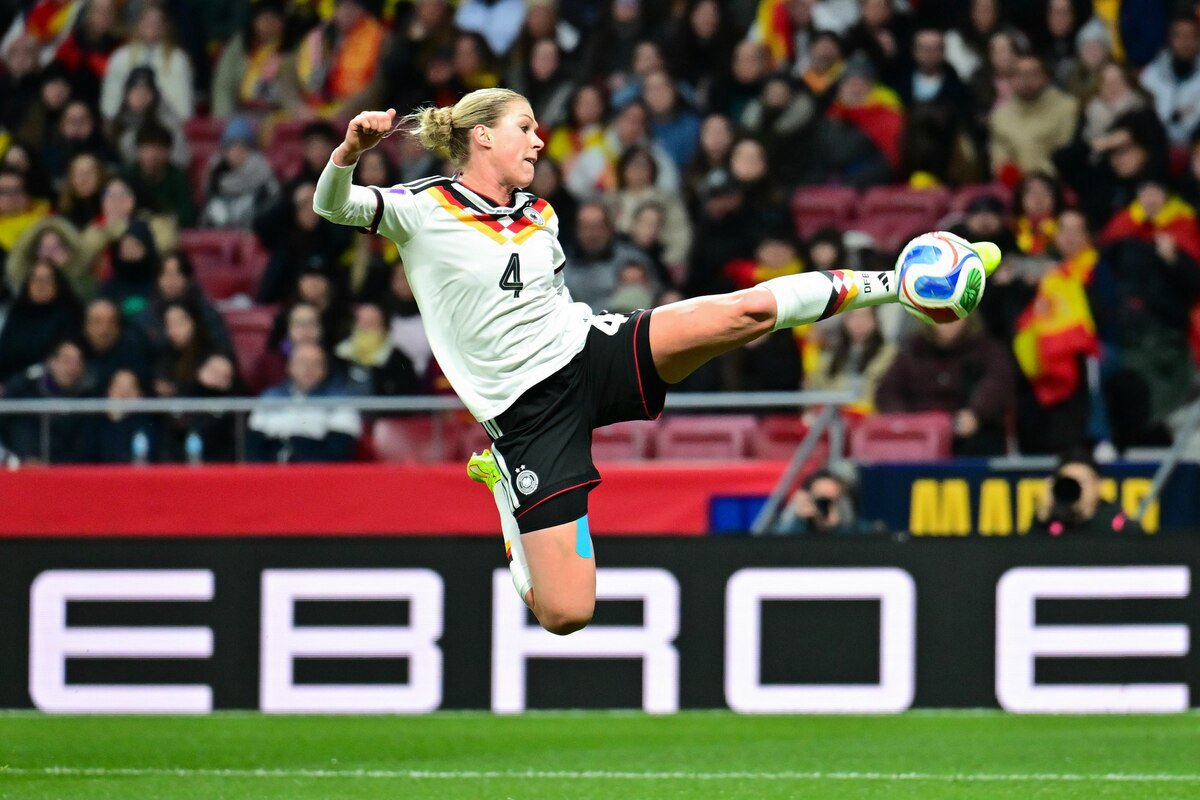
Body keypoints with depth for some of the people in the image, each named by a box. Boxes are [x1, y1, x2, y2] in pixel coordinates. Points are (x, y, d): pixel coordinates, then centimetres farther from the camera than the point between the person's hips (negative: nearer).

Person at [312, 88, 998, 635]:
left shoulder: (540, 216, 13)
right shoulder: (421, 210, -5)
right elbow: (333, 206, -19)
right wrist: (350, 150, -39)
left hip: (593, 351, 4)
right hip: (526, 410, -4)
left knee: (743, 312, -20)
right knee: (564, 614, -12)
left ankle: (897, 284, -6)